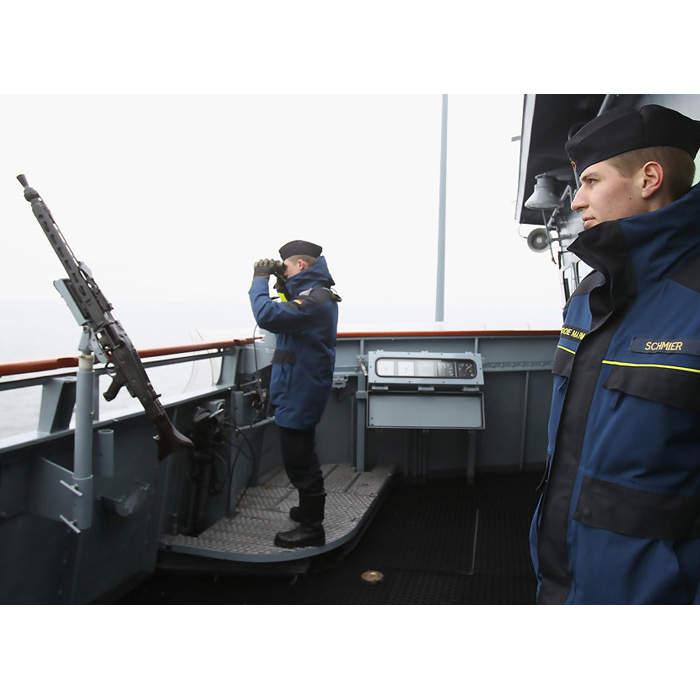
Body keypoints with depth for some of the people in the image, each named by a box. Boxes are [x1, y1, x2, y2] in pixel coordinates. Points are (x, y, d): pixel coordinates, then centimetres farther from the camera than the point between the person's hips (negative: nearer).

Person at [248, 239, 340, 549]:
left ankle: (311, 528, 11)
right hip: (300, 392, 11)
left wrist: (261, 279, -19)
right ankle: (310, 509, 41)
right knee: (301, 456, 24)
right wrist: (282, 286, 9)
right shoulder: (316, 294, 12)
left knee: (299, 459, -1)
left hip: (299, 395, -11)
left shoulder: (314, 298, -22)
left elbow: (268, 316, -34)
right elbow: (289, 315, 23)